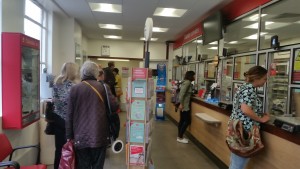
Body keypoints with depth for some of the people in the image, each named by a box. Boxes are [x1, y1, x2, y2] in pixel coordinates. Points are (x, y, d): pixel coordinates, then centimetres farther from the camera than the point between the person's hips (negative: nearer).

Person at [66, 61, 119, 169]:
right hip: (99, 135, 0)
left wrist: (69, 136, 9)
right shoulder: (103, 87, 0)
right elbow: (114, 106, -6)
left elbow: (70, 115, 2)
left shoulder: (75, 89, 1)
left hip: (81, 136, 1)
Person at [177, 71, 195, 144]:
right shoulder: (187, 82, -15)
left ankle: (179, 136, 20)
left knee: (182, 120, 12)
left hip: (184, 104, 10)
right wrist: (181, 104, -24)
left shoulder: (188, 82, 15)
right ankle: (180, 137, 4)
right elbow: (182, 93, -23)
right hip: (184, 105, -10)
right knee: (187, 121, -4)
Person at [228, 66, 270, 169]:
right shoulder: (249, 89, -17)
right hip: (244, 129, -10)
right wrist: (261, 119, -12)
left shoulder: (244, 87, 13)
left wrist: (260, 114, 13)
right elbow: (246, 110, -27)